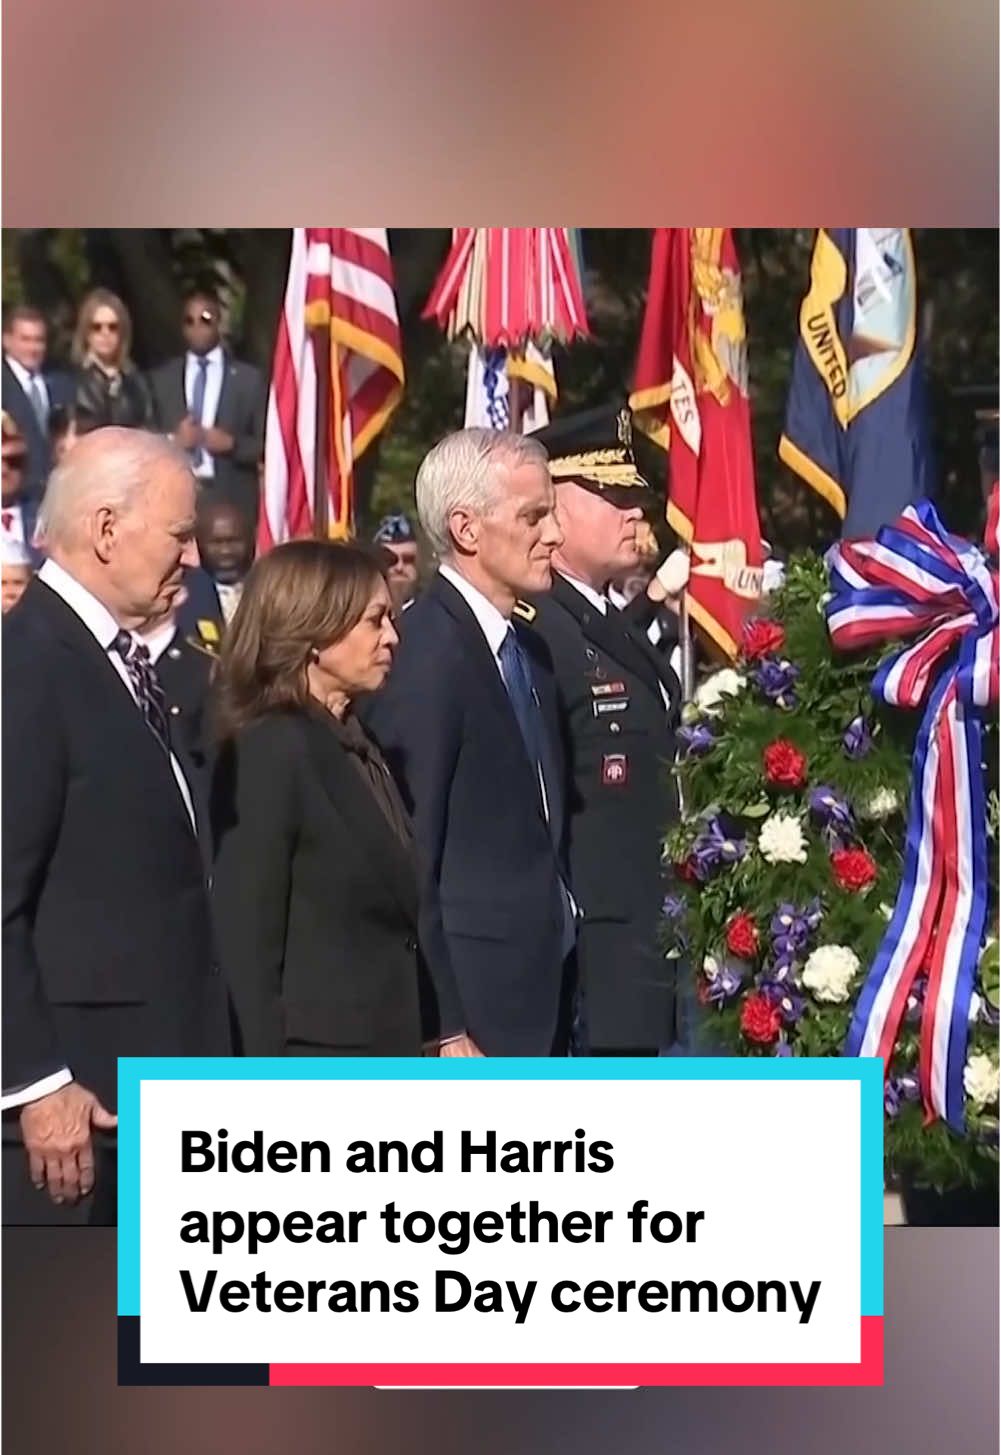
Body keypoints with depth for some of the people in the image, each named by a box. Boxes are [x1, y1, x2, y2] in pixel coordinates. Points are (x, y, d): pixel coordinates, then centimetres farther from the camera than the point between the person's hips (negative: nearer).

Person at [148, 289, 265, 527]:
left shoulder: (248, 378, 10)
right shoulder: (161, 379, 13)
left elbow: (266, 445, 6)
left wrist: (232, 444, -10)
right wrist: (172, 440, -8)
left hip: (232, 500, -1)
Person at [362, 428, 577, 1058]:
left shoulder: (530, 651, 13)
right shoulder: (423, 656, -15)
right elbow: (410, 858, -18)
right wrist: (445, 1030, -18)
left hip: (540, 991, 9)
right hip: (472, 1002, -9)